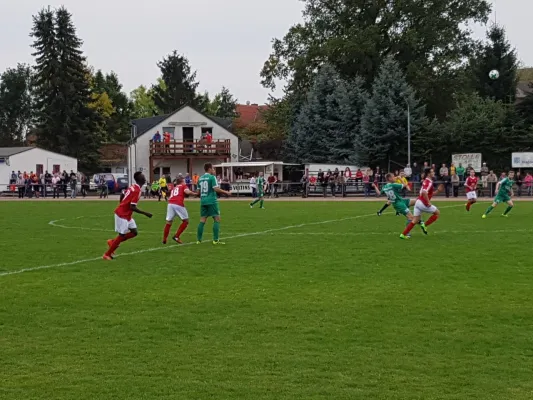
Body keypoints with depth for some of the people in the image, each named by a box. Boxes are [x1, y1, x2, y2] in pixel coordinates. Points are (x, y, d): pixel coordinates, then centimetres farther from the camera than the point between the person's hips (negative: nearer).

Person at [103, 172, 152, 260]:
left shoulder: (133, 187, 7)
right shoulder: (137, 191, -22)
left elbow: (122, 196, 18)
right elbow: (132, 207, -25)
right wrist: (145, 213, -20)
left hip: (126, 214, 9)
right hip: (122, 215, -9)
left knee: (134, 232, 9)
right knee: (122, 235, -2)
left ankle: (112, 242, 18)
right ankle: (107, 254, 8)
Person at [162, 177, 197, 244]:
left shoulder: (173, 188, 31)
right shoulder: (184, 186, 16)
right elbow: (187, 192, -4)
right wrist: (194, 193, 11)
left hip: (170, 204, 5)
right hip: (179, 205, -5)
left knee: (169, 222, 15)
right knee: (186, 221, 11)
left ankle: (164, 240, 13)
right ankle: (176, 236, 4)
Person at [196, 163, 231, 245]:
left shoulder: (200, 178, 12)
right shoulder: (212, 177, -8)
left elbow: (198, 191, 17)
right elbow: (216, 189, -15)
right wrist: (226, 192, -5)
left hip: (203, 201, 7)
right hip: (211, 201, -7)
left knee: (202, 220, 9)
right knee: (217, 219, 0)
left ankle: (198, 240, 6)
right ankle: (215, 240, -5)